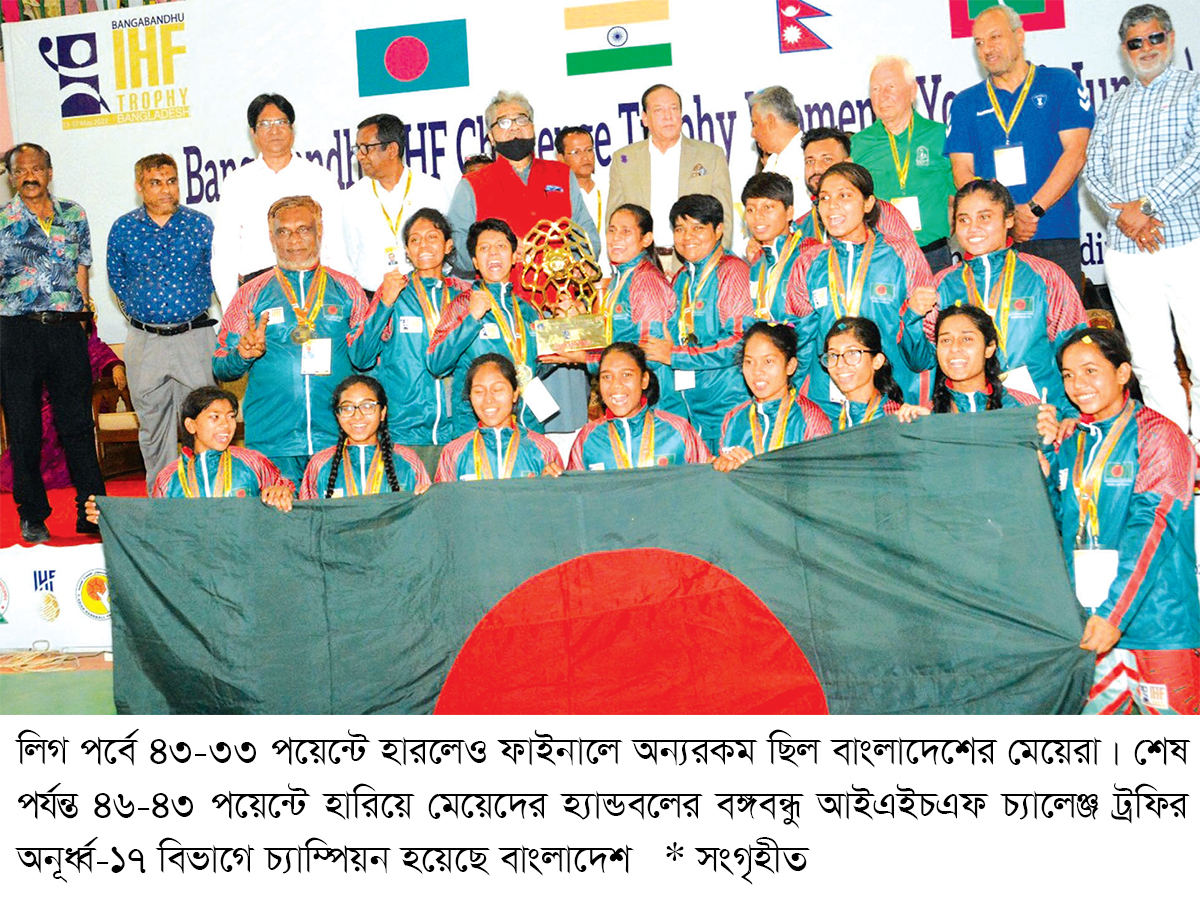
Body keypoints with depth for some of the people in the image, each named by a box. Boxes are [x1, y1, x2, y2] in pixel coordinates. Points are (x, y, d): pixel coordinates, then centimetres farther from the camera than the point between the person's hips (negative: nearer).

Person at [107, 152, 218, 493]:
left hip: (194, 335, -1)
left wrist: (191, 304, 5)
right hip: (144, 340, 1)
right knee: (152, 423, 8)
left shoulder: (200, 225, 0)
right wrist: (137, 308, 9)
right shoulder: (123, 229, 4)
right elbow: (117, 279, 17)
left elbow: (213, 274, 10)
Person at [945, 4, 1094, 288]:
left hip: (1055, 234, -1)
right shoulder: (965, 103, 13)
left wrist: (1033, 208, -12)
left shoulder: (1061, 83, 8)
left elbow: (1075, 153, -1)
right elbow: (962, 171, 6)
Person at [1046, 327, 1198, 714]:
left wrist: (1114, 613, -22)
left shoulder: (1158, 435, -5)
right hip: (1086, 625, 5)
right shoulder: (1070, 445, 13)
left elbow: (1151, 527, -16)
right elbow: (1057, 526, 16)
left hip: (1157, 623, -5)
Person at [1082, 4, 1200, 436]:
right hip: (1124, 249, 4)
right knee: (1149, 360, 4)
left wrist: (1147, 204, -14)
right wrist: (1122, 211, -8)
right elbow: (1093, 168, 11)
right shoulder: (1112, 105, 20)